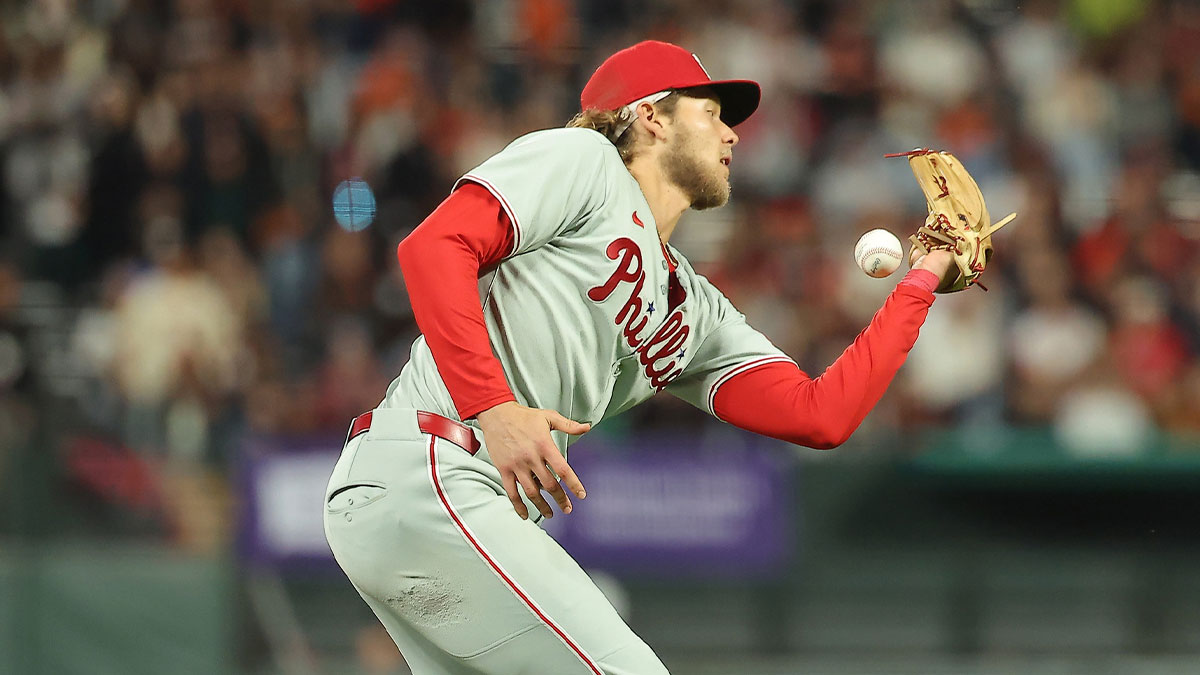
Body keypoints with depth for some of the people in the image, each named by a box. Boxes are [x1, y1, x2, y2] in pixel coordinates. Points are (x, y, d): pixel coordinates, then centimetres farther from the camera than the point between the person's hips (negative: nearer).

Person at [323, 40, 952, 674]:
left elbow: (820, 416, 13)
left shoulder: (699, 313, 23)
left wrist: (921, 278, 20)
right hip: (423, 476, -9)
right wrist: (492, 407, -23)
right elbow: (432, 246, -11)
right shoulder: (583, 162, 2)